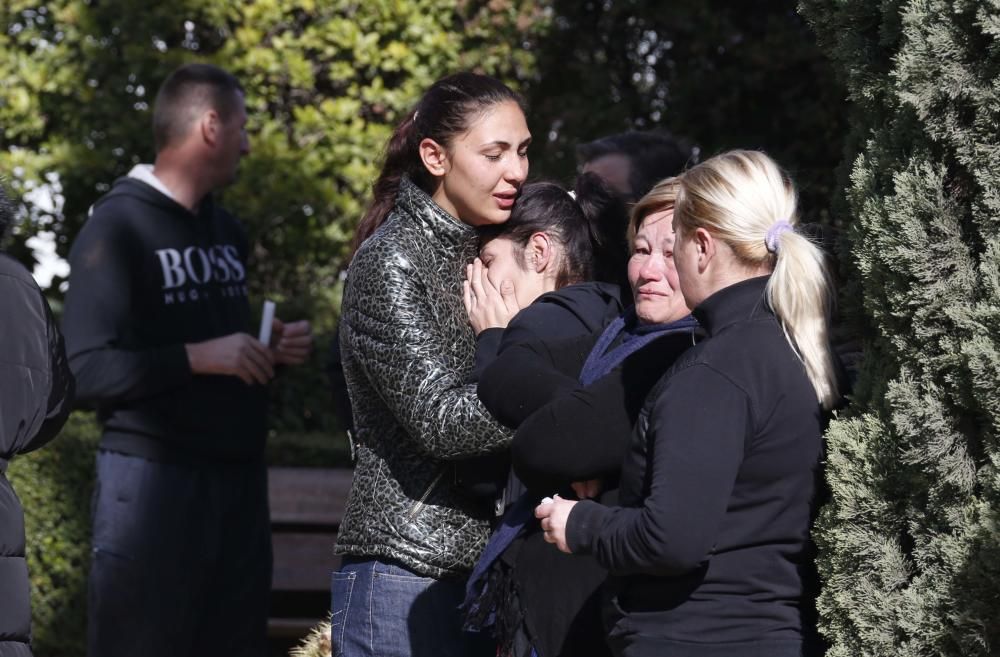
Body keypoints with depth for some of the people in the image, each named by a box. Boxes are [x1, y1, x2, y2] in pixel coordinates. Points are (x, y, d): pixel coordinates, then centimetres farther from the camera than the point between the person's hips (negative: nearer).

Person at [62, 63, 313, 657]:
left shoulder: (228, 231, 16)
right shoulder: (117, 228, -9)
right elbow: (90, 370, -17)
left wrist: (274, 350, 5)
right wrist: (199, 358, -22)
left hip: (238, 475, 8)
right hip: (153, 477, -8)